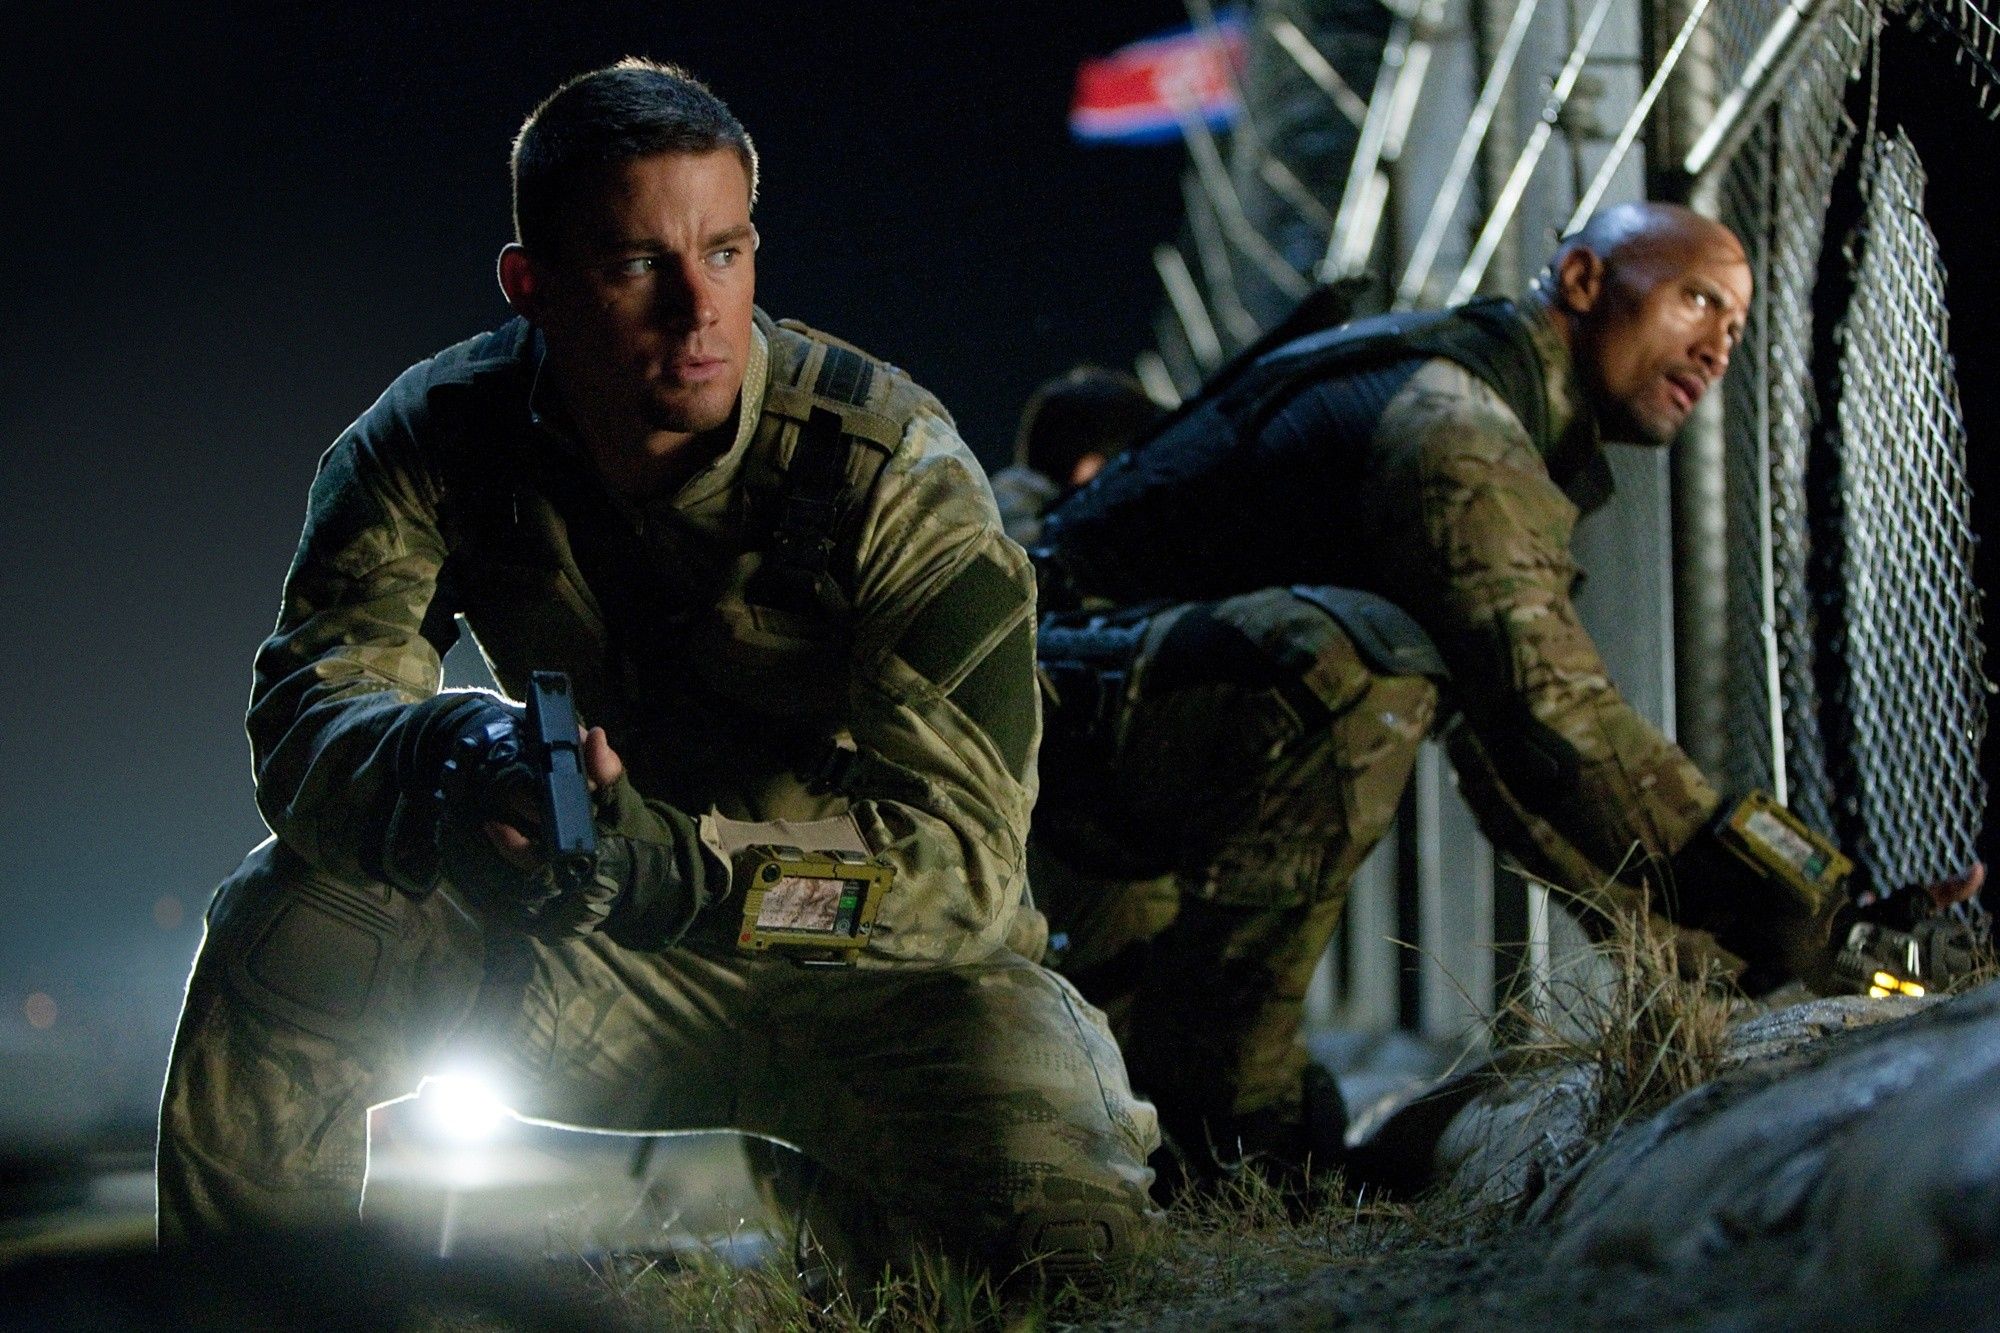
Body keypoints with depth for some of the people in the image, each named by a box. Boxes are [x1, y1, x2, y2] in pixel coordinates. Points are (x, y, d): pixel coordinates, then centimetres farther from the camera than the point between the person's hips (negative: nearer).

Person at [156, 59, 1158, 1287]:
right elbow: (307, 714, -21)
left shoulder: (895, 471, -20)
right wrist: (450, 765, -46)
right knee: (283, 927, -22)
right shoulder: (441, 438, -10)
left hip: (884, 974, -1)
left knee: (1061, 1227, -28)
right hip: (598, 973, 2)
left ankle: (796, 1209, 6)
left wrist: (670, 862, -43)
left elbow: (961, 856, -26)